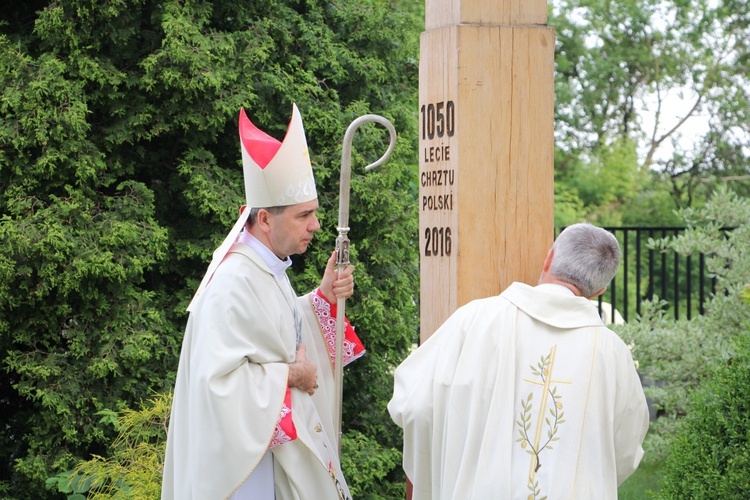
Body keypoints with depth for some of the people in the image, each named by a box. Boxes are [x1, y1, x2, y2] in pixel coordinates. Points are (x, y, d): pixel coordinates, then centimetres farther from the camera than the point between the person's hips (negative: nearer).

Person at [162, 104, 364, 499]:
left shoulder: (270, 270, 6)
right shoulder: (234, 283, -23)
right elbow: (219, 378, -29)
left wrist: (323, 298, 3)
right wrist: (289, 376, -17)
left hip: (285, 446, 10)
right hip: (250, 455, -10)